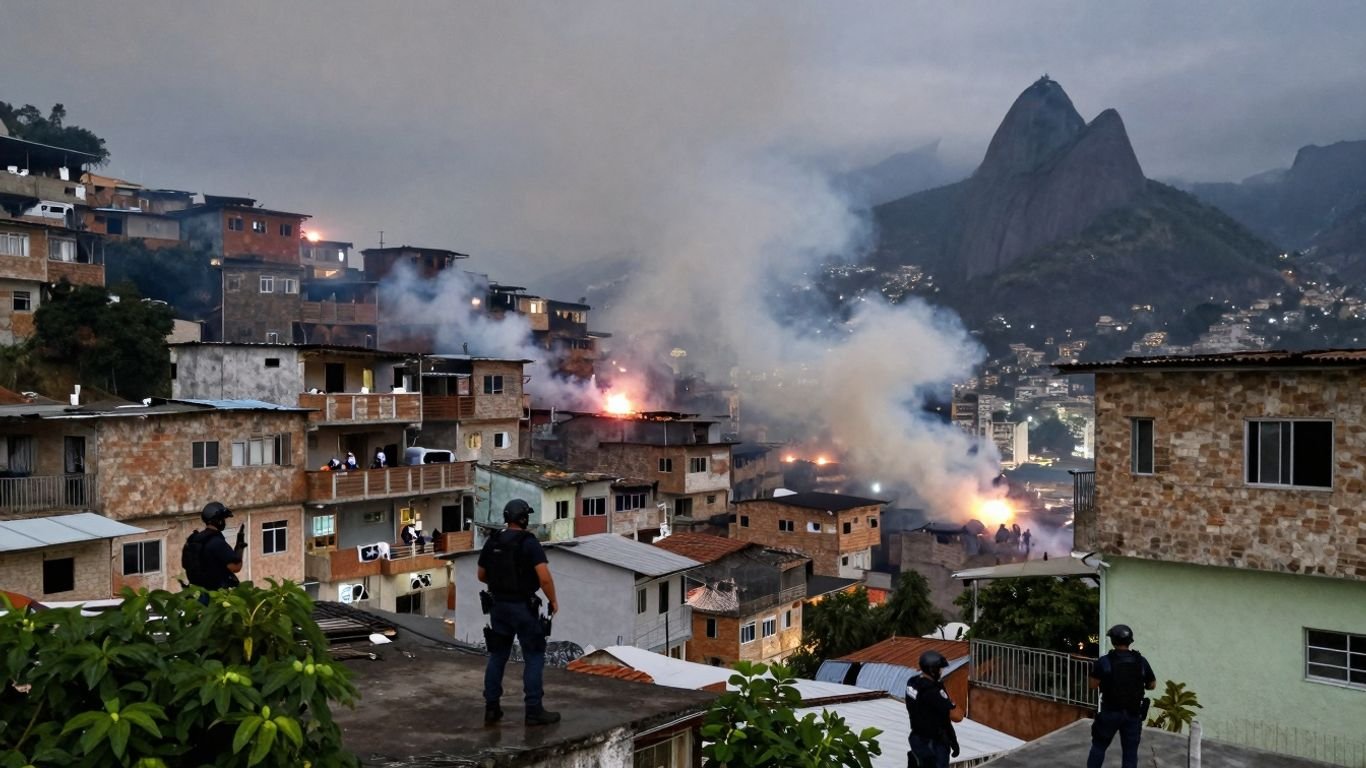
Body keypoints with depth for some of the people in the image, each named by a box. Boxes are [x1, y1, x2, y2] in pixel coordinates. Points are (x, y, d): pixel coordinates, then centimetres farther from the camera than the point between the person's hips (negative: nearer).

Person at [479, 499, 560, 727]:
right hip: (523, 607, -6)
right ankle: (534, 711, 3)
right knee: (534, 657, 3)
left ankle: (491, 708, 16)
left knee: (497, 656, 14)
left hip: (498, 606, 6)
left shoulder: (491, 542, 3)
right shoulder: (529, 543, -15)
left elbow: (481, 575, 13)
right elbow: (544, 578, -22)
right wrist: (553, 601, -7)